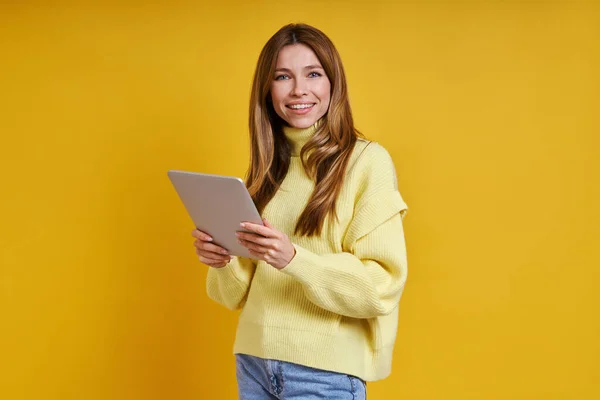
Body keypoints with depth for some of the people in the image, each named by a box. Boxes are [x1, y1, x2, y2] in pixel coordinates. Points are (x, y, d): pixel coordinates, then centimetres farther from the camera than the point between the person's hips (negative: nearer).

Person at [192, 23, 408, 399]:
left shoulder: (368, 160, -9)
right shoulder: (267, 168, 7)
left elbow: (383, 284, -14)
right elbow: (244, 290, 10)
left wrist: (293, 259, -26)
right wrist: (224, 261, -10)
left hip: (326, 369, -5)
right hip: (254, 359, 5)